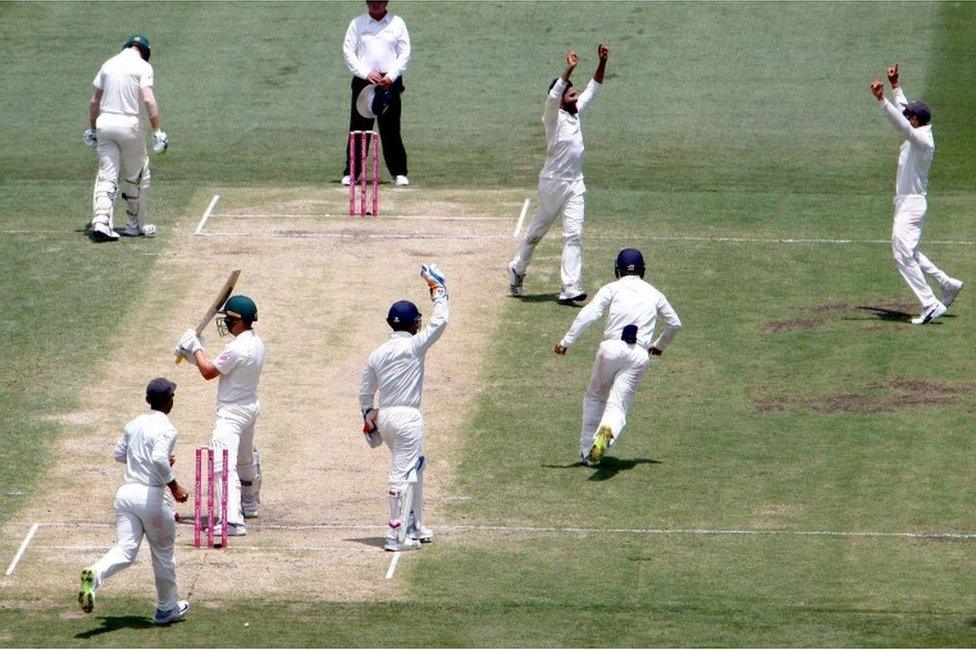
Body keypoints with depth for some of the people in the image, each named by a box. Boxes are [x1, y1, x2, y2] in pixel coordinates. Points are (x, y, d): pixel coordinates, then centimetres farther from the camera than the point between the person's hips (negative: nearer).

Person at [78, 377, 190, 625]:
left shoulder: (133, 424, 11)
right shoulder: (165, 428, -12)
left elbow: (119, 454, 22)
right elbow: (159, 459, -27)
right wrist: (174, 485, -16)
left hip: (126, 492, 6)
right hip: (151, 495, -6)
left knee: (125, 550, -1)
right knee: (163, 553, 13)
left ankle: (95, 574, -31)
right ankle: (167, 608, 25)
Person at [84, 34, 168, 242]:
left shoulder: (109, 64, 12)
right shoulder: (142, 66, -4)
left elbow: (94, 101, 15)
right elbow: (148, 99, -15)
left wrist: (92, 129, 23)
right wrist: (157, 130, -14)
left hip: (104, 123, 4)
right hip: (128, 123, -4)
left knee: (107, 175, 3)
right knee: (137, 176, 11)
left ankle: (101, 221, -14)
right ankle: (138, 224, 18)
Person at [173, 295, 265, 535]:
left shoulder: (237, 348, -25)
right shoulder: (256, 342, 5)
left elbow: (209, 372, -15)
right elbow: (217, 367, 12)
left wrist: (196, 348, -3)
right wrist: (193, 354, 7)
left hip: (232, 412, -10)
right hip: (250, 405, 10)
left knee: (224, 464, -18)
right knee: (247, 459, 29)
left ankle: (234, 520, -30)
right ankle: (249, 505, 48)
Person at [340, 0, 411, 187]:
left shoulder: (397, 23, 8)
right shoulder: (357, 23, 8)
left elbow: (405, 54, 4)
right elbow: (348, 52, 2)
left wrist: (391, 76, -10)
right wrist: (366, 73, -11)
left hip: (390, 82, 0)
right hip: (363, 81, 0)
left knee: (391, 130, -1)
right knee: (358, 129, -1)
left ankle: (399, 173, 5)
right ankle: (350, 172, 3)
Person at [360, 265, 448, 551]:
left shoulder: (377, 354, 8)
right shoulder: (414, 346, -10)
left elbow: (365, 393, 14)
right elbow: (440, 322, -7)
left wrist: (369, 418, 28)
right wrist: (438, 291, 6)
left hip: (384, 418, 7)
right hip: (407, 417, -7)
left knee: (415, 466, 22)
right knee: (404, 474, -5)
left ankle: (414, 527, 29)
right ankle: (397, 535, -9)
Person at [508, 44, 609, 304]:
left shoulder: (576, 112, 9)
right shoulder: (553, 115, -12)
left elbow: (593, 90, 14)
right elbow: (553, 96, -32)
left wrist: (602, 63, 0)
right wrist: (569, 70, -41)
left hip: (575, 184, 6)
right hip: (553, 182, -6)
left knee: (574, 233, -6)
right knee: (537, 230, 10)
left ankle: (570, 288, -12)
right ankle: (517, 268, 33)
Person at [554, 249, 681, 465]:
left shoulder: (613, 289, 9)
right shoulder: (654, 294, 20)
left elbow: (589, 314, -6)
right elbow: (675, 323, 29)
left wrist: (567, 341, -8)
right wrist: (659, 345, 46)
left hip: (612, 348, -2)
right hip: (639, 355, 2)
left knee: (594, 398, 19)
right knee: (618, 405, -4)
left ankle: (587, 451, 15)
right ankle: (608, 431, -39)